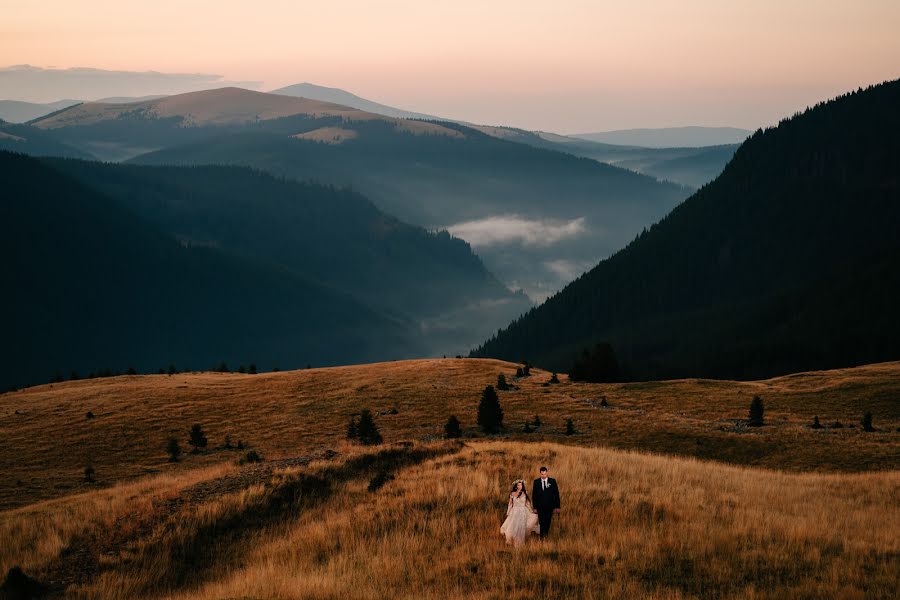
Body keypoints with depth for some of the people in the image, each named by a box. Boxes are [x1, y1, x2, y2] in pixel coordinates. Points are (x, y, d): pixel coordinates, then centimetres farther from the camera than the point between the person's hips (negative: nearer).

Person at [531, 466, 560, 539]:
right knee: (542, 523, -5)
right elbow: (534, 495, 3)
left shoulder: (552, 481, 0)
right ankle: (542, 538, 0)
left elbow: (556, 494, 1)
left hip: (550, 506, 1)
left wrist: (557, 506, -5)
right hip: (540, 507, -1)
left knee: (548, 522, 9)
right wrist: (535, 507, -2)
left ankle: (545, 535, 26)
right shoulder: (536, 482, 1)